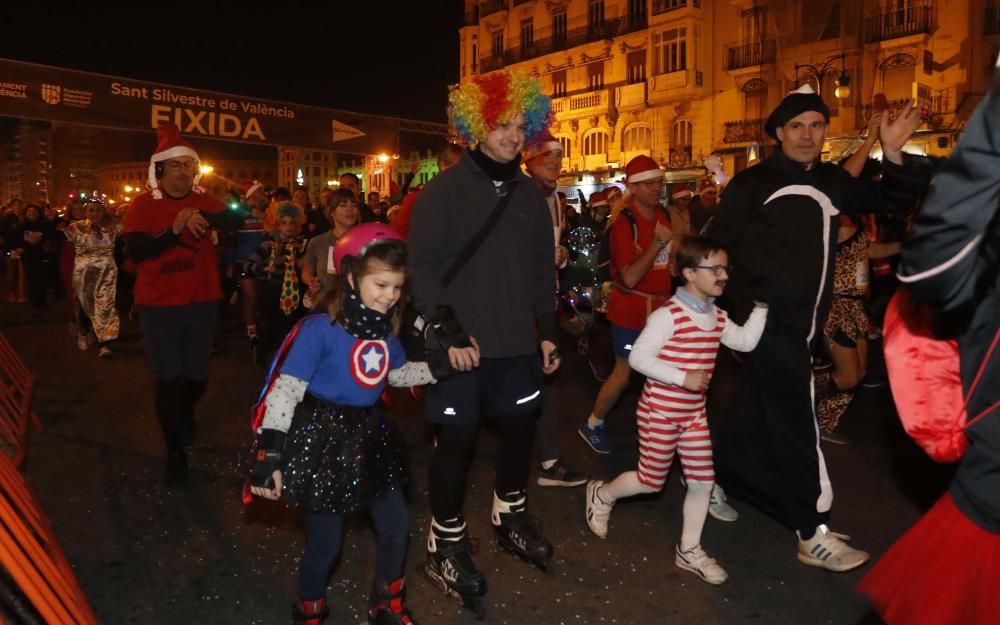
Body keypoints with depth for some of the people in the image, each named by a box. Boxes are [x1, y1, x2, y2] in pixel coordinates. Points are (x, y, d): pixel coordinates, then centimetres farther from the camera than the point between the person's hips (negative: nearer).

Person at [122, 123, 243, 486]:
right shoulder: (144, 205, -6)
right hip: (159, 305, -3)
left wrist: (204, 219, -32)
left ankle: (186, 413, 49)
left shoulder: (204, 202, 2)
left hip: (201, 301, 3)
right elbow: (135, 251, -15)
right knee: (168, 379, 0)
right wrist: (174, 230, -27)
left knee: (197, 375, 15)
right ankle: (176, 453, 16)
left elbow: (236, 222, -14)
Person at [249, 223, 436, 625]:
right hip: (322, 440, -6)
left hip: (369, 436, 7)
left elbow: (397, 374, 15)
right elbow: (286, 389, -22)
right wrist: (269, 453, -25)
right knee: (325, 543, 6)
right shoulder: (320, 328, -21)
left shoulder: (385, 326, -1)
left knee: (396, 524, 15)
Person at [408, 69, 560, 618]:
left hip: (517, 340, 6)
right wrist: (447, 331, -18)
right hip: (461, 342, -5)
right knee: (457, 439, 2)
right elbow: (422, 266, -12)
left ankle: (510, 517, 39)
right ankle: (445, 542, 20)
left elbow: (542, 270, 15)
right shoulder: (445, 190, -7)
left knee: (520, 427, 16)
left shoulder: (529, 193, 10)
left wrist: (547, 330, 12)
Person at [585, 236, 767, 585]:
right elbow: (638, 357, -23)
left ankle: (689, 550, 23)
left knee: (702, 481, 7)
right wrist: (683, 377, -27)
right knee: (652, 482, 6)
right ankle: (601, 495, 34)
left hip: (694, 413, 7)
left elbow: (747, 342, 5)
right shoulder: (668, 316, -21)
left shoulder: (717, 317, 5)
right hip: (659, 412, -7)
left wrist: (761, 306, -1)